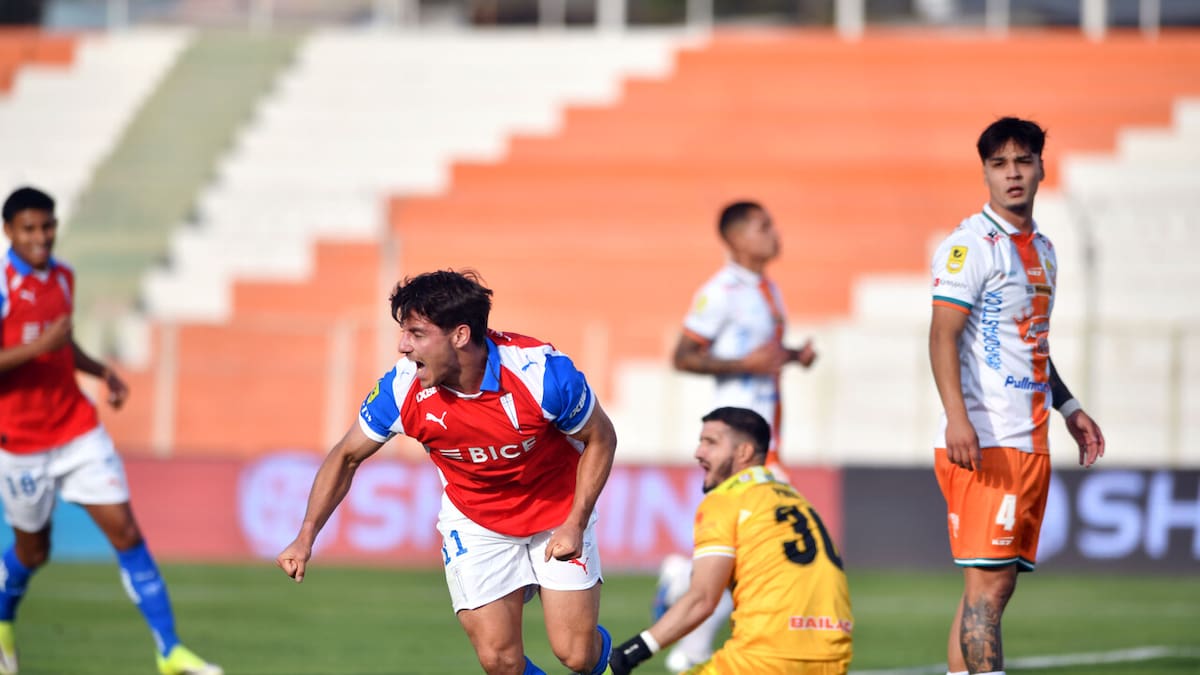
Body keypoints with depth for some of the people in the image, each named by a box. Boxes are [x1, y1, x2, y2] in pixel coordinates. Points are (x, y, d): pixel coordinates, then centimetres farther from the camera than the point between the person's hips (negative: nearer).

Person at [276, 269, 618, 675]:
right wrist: (306, 537, -14)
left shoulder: (541, 372, -30)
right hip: (475, 521, 2)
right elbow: (347, 456, -5)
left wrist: (575, 525, -19)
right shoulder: (402, 389, -22)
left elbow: (600, 439, -12)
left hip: (557, 512, -2)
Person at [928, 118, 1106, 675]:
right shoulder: (970, 246, -8)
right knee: (987, 582, -12)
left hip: (1030, 441, 9)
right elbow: (943, 336, -16)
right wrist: (957, 418, -27)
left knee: (997, 584, 7)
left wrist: (1068, 408, 26)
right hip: (983, 442, -9)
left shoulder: (1041, 250, 18)